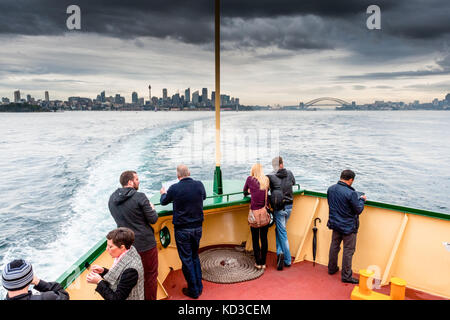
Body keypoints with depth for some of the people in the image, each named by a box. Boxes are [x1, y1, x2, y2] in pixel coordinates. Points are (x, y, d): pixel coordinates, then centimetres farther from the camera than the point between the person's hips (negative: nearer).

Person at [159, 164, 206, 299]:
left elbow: (164, 202, 5)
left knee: (186, 259, 8)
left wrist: (163, 193, 27)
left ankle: (193, 291, 18)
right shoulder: (199, 185, -6)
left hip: (182, 229, -4)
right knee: (195, 256, 20)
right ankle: (199, 287, 29)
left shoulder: (174, 188, -15)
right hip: (197, 227, 4)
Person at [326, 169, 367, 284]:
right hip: (348, 226, -6)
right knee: (348, 251, 5)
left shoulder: (330, 189, -4)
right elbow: (359, 210, -15)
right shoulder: (351, 193, -25)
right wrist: (362, 200, 3)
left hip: (335, 223, 7)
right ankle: (346, 276, 13)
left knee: (334, 246, 20)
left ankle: (332, 268, 35)